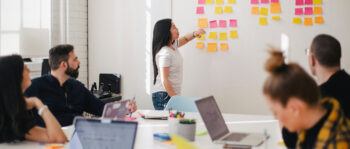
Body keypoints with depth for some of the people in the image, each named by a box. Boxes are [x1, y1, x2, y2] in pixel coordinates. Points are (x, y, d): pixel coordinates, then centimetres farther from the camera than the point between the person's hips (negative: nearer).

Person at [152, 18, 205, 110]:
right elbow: (164, 80, -20)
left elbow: (185, 39, 29)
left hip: (172, 94, 9)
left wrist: (195, 34, 7)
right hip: (164, 95, -9)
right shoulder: (165, 53, -18)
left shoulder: (172, 45, 8)